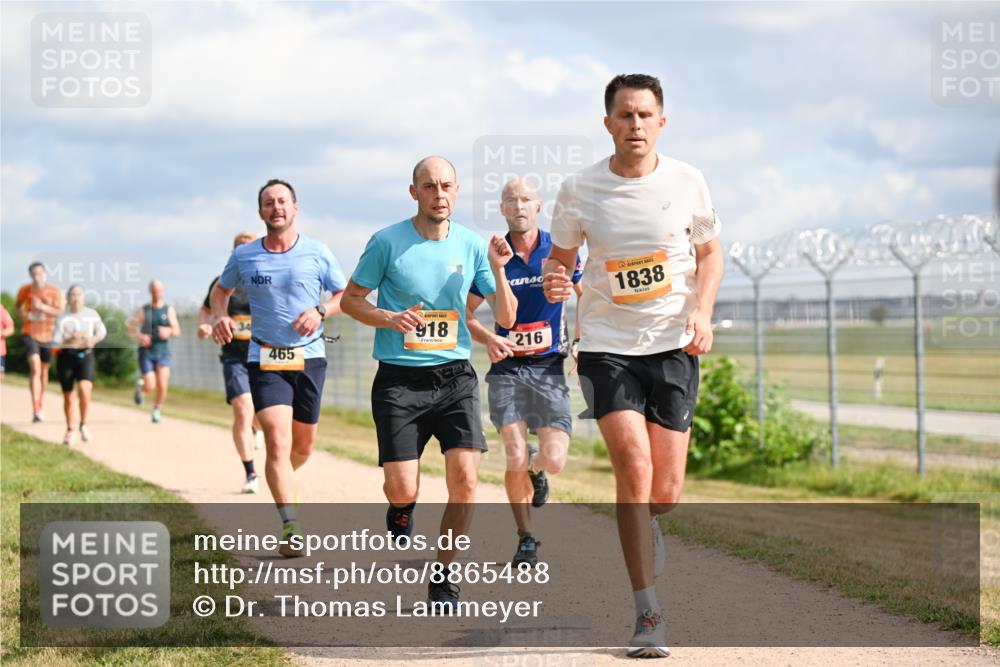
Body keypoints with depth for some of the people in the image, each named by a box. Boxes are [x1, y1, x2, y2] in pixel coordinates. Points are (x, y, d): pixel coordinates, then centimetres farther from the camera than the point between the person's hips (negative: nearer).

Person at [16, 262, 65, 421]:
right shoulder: (24, 290, -3)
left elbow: (61, 312, -15)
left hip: (47, 335, 2)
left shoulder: (55, 292, -7)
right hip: (30, 334, -2)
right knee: (35, 368, -19)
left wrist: (43, 307, -28)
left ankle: (40, 405, 37)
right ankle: (35, 409, -25)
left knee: (44, 370, 16)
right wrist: (25, 314, -6)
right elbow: (19, 308, 15)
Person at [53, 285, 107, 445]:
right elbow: (56, 341, -5)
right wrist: (69, 339, -23)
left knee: (85, 390, -22)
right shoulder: (63, 318, -3)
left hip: (85, 355, 0)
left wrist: (94, 340, -4)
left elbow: (102, 331, 16)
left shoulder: (92, 314, 2)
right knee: (68, 396, 7)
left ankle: (84, 425, -1)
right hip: (66, 355, 0)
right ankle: (70, 430, 27)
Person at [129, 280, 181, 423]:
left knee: (162, 386, -11)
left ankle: (156, 410, 13)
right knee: (150, 387, -8)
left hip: (162, 352, 1)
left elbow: (177, 331, 1)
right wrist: (140, 336, -18)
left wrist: (168, 331, -20)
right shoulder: (143, 311, 3)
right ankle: (140, 386, 29)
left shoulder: (169, 310, 5)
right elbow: (131, 328, 2)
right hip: (146, 352, -1)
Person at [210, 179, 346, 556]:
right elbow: (220, 290, 20)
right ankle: (290, 528, -23)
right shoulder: (244, 256, 3)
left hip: (309, 357, 1)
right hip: (265, 360, -1)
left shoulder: (317, 253, 1)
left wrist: (320, 311, -12)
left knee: (303, 446, 12)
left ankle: (282, 480, 47)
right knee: (277, 440, -18)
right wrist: (220, 316, -1)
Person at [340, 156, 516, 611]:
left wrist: (497, 270, -9)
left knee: (464, 479, -13)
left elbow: (506, 319, 7)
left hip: (455, 376, 2)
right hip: (399, 379, -2)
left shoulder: (472, 245, 4)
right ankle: (401, 511, 32)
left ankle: (441, 577, 5)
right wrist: (390, 319, -12)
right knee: (403, 489, -8)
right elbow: (350, 299, 6)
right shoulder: (387, 242, -3)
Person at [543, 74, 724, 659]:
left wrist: (702, 312, -6)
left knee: (665, 492, 1)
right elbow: (560, 256, 8)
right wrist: (556, 282, -15)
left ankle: (644, 524, 42)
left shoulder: (686, 182, -1)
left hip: (674, 346, 2)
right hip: (607, 346, -1)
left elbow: (711, 252, 11)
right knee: (633, 464, -18)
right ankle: (649, 614, -10)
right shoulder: (581, 190, -3)